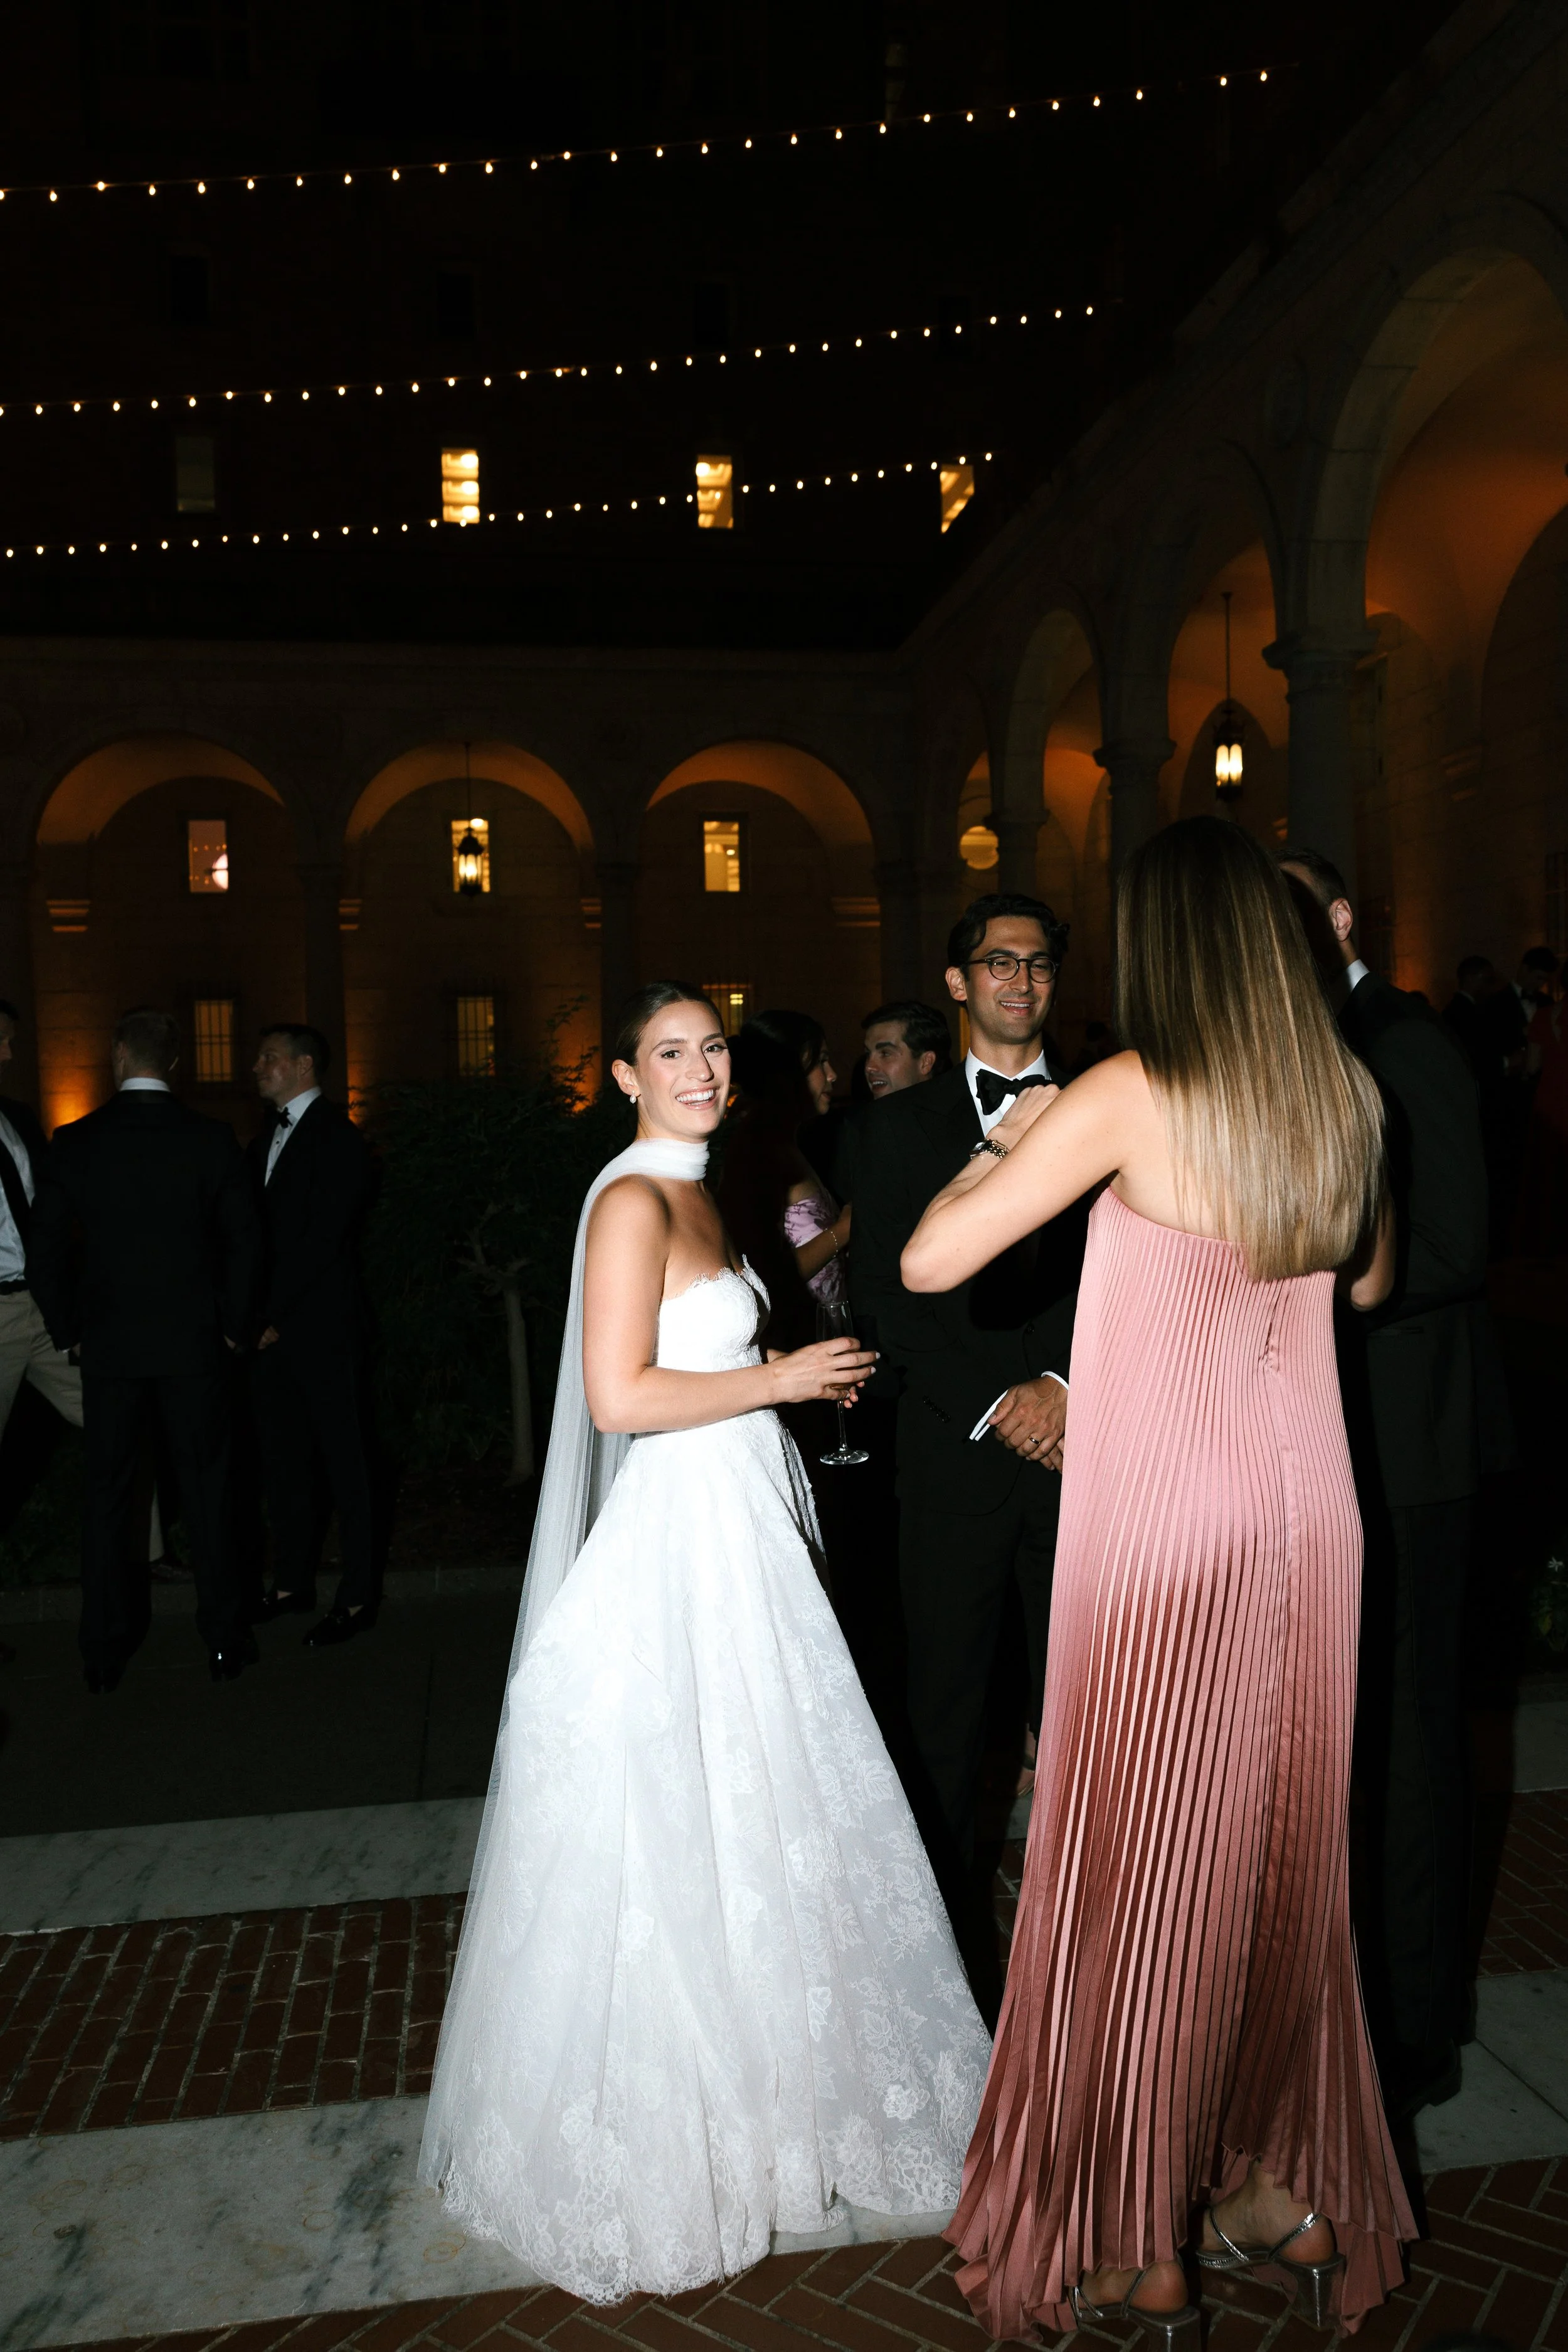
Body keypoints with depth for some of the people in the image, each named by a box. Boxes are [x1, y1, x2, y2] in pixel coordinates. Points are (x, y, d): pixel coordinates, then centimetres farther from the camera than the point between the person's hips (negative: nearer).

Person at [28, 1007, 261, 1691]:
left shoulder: (74, 1142, -5)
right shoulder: (211, 1140, -6)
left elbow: (44, 1253, -2)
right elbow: (244, 1242, -4)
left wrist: (69, 1331, 10)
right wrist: (233, 1325, 8)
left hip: (108, 1347, 1)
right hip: (193, 1345, 0)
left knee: (106, 1494, 11)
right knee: (205, 1491, 9)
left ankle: (103, 1652, 19)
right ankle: (223, 1639, 15)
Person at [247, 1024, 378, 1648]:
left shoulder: (337, 1137, -8)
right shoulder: (267, 1138, 16)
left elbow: (322, 1237, -15)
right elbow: (257, 1228, 13)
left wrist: (278, 1316, -14)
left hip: (323, 1325, -7)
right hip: (273, 1329, 7)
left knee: (344, 1459, 0)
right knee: (281, 1457, 12)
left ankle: (357, 1597, 8)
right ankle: (293, 1582, 23)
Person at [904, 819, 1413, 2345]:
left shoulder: (1132, 1093, -15)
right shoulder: (1343, 1092, 3)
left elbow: (927, 1262, -16)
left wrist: (1005, 1145, -1)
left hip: (1164, 1530, -6)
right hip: (1305, 1517, 6)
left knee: (1144, 1863, 8)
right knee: (1282, 1852, 18)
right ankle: (1287, 2189, 35)